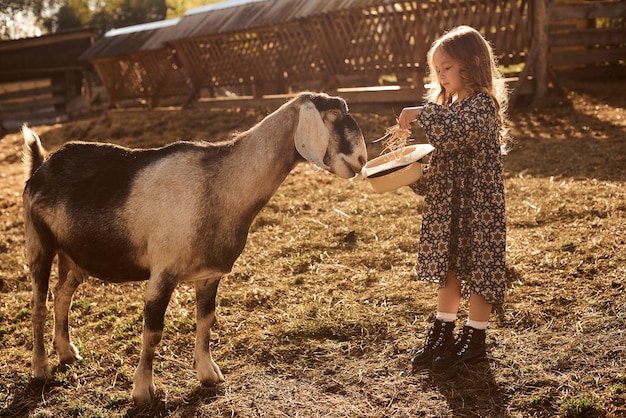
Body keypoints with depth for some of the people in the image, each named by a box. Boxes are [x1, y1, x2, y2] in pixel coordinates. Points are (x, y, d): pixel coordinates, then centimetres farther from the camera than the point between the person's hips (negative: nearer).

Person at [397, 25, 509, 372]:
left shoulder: (482, 104, -14)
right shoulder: (448, 106, 13)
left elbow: (455, 132, -35)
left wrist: (421, 114, -27)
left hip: (478, 205, -8)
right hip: (446, 204, 9)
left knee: (478, 270, 4)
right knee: (448, 269, 14)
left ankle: (474, 341, 15)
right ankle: (442, 336, 24)